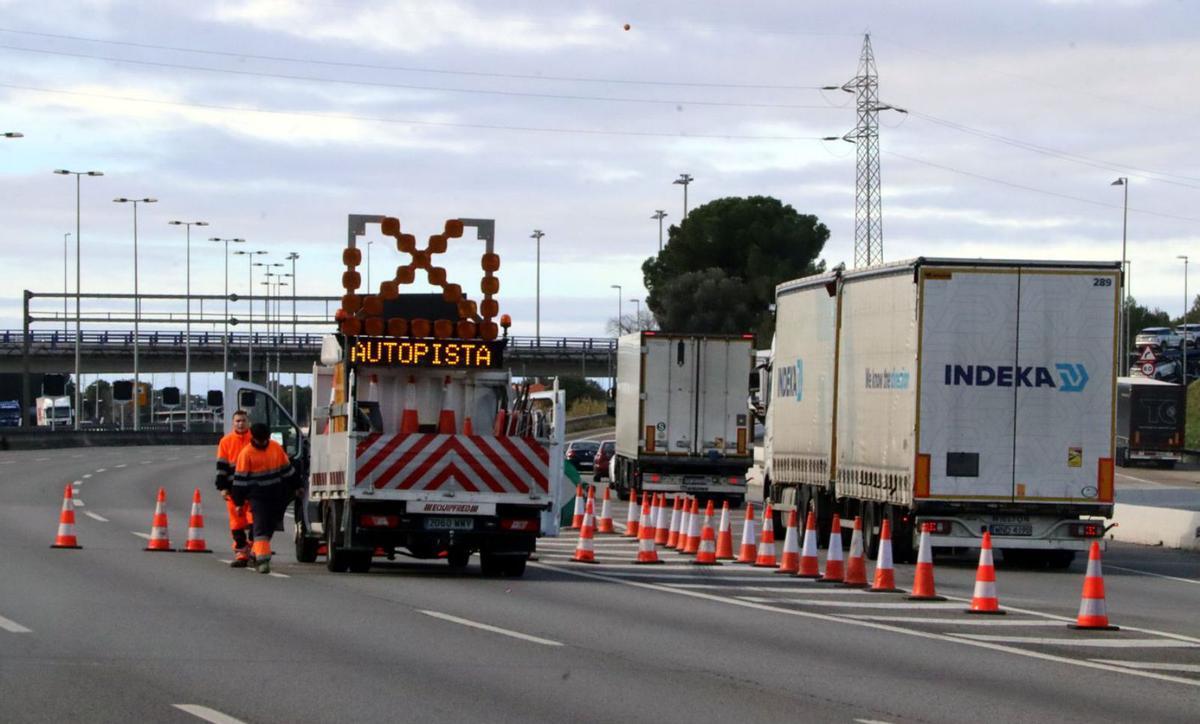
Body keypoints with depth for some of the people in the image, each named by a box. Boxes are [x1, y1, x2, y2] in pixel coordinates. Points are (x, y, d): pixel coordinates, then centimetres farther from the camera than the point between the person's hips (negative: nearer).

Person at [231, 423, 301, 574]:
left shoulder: (276, 448, 4)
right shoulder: (246, 453, -9)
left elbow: (287, 468, 15)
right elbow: (240, 479, -7)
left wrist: (295, 487, 19)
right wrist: (239, 501, -7)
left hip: (276, 496, 5)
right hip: (258, 497, -5)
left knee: (270, 526, 12)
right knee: (261, 526, -13)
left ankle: (256, 552, 28)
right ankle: (262, 558, -18)